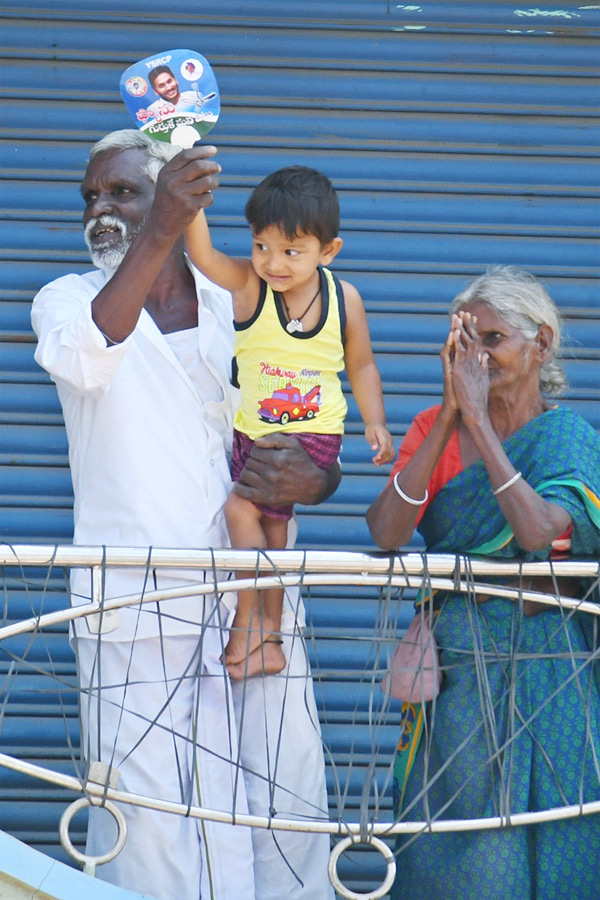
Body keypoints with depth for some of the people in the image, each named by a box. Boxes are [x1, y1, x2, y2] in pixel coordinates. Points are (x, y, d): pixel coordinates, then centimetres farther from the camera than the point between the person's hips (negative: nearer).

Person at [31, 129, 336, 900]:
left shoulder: (244, 312, 13)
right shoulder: (68, 299, 5)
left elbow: (321, 452, 14)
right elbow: (85, 356, -21)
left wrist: (310, 481, -11)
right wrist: (159, 237, -35)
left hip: (258, 604, 3)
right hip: (137, 606, -2)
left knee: (289, 814, 0)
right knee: (154, 826, -8)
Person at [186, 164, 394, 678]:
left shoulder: (344, 299, -8)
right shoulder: (248, 285, -11)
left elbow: (361, 365, 7)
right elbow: (201, 253, -30)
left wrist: (375, 422, -2)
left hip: (313, 434, -3)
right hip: (252, 433, 3)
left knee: (241, 508, -18)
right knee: (270, 526, 11)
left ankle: (248, 622, -5)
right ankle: (268, 640, 24)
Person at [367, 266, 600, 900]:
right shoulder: (436, 427, 5)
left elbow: (539, 530, -22)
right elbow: (385, 533, -10)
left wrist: (477, 413, -18)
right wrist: (451, 415, -13)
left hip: (548, 674, -2)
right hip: (455, 672, 2)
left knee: (548, 845, -1)